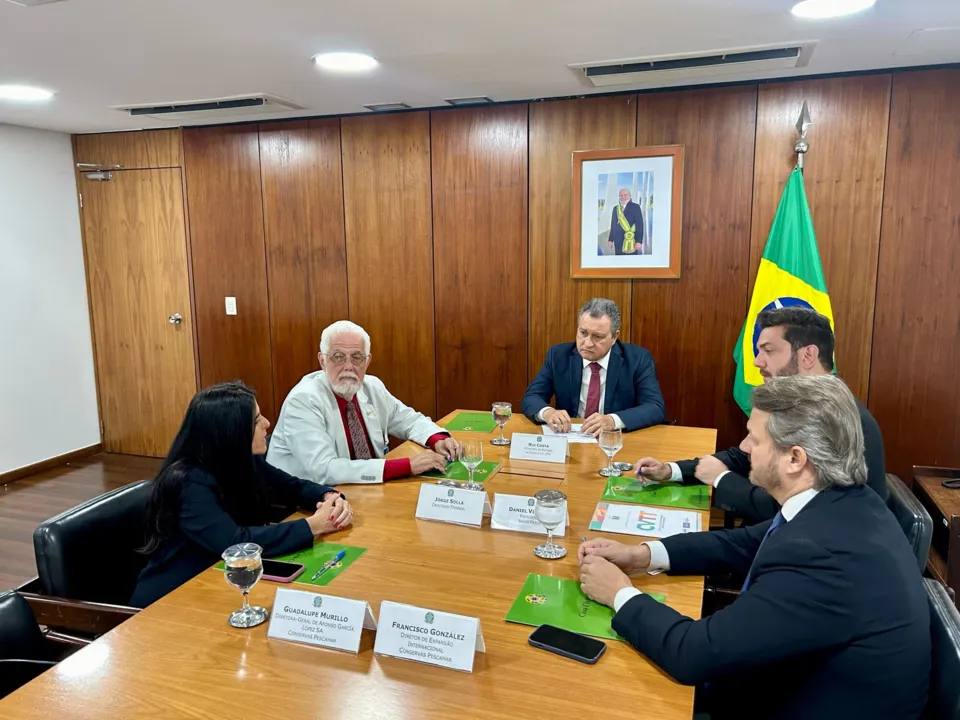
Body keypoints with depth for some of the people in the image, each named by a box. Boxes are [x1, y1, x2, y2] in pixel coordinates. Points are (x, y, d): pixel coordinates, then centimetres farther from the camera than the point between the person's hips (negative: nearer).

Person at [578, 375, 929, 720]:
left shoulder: (822, 557, -35)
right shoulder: (840, 501, -7)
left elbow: (695, 655, -31)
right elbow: (745, 544, 7)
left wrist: (620, 594, -15)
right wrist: (642, 555, -3)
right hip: (799, 682, 7)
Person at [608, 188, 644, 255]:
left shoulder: (635, 207, -2)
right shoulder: (615, 208, 14)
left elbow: (639, 224, -7)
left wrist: (639, 241, -14)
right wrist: (611, 239, 12)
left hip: (630, 242, -5)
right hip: (618, 242, 5)